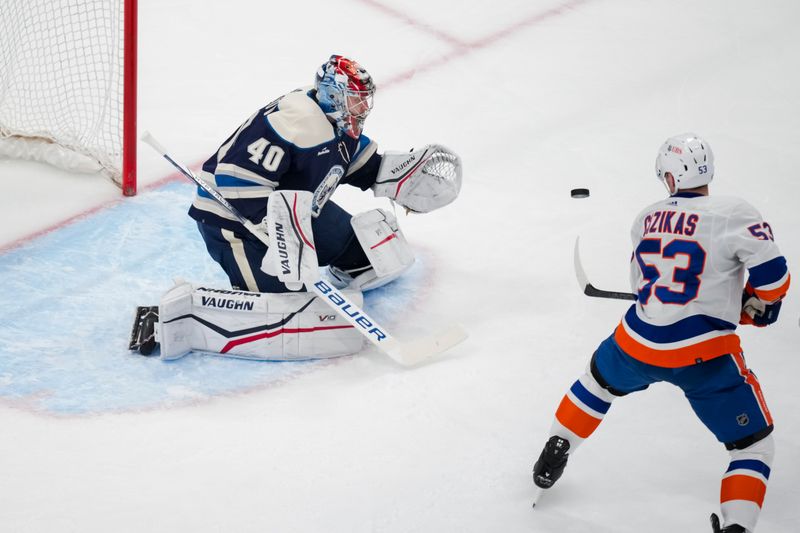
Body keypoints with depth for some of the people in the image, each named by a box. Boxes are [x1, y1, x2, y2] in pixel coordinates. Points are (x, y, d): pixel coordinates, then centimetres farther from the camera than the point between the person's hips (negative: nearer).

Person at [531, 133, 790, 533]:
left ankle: (553, 456, 46)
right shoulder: (734, 215, -11)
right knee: (752, 443, 7)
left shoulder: (647, 219, 7)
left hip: (638, 343, 5)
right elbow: (772, 275, -13)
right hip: (704, 356, -5)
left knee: (600, 380, 36)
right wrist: (754, 306, 9)